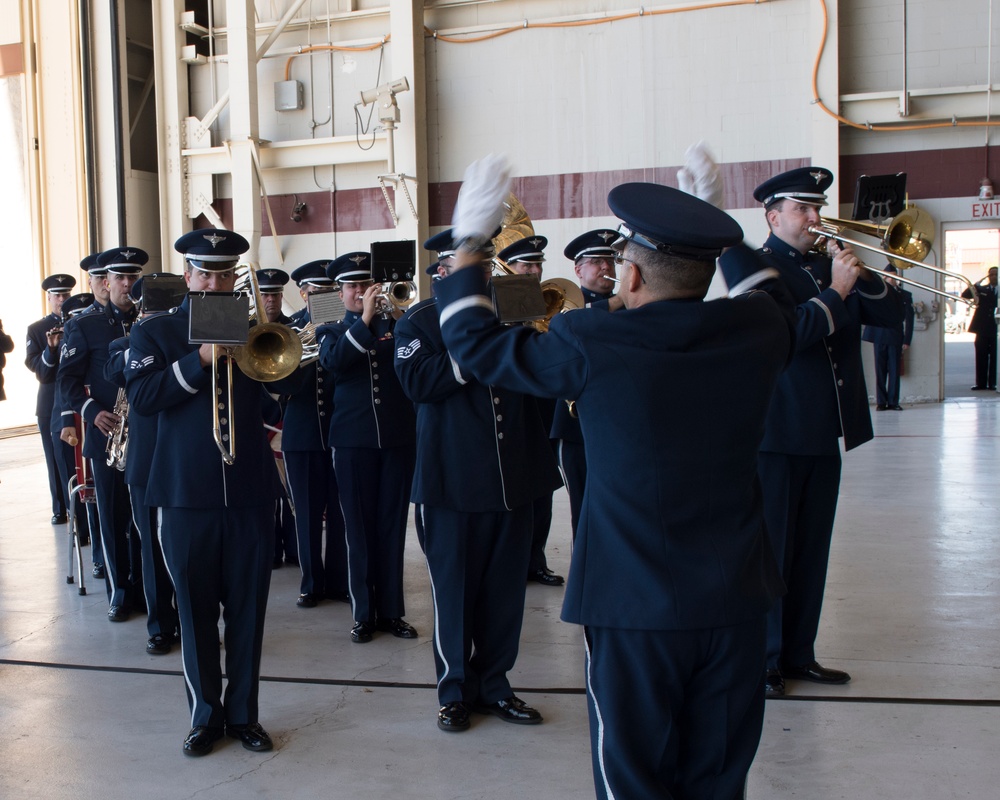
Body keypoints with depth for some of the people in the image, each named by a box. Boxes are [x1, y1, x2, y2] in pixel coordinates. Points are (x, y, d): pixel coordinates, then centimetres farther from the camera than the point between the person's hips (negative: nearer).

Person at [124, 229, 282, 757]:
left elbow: (279, 403, 9)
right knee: (196, 613, 7)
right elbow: (141, 396, -10)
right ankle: (206, 716, 22)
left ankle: (243, 713, 20)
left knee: (248, 611, 6)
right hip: (186, 493, -1)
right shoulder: (155, 331, 6)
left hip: (250, 491, 2)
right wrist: (199, 360, -18)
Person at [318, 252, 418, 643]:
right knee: (359, 526, 2)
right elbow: (333, 360, -14)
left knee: (392, 524, 5)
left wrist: (401, 320, -17)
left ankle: (392, 610, 13)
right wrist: (364, 319, -19)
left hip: (398, 437, 1)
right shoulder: (330, 331, 9)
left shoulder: (394, 324, 10)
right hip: (353, 439, -1)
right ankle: (364, 613, 10)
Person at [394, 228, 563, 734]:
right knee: (453, 588, 4)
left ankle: (494, 685, 23)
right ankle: (455, 691, 19)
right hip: (454, 478, -4)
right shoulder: (419, 322, 3)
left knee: (505, 588, 9)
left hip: (512, 477, 4)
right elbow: (416, 382, -14)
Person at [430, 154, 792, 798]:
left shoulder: (592, 342, -16)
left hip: (635, 611, -4)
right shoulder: (757, 328, -4)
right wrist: (724, 235, 30)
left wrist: (468, 242, 10)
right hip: (736, 606, 4)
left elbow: (475, 345, -1)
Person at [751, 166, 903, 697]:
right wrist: (835, 291, -18)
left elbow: (889, 314, 9)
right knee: (769, 553, 1)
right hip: (775, 437, -7)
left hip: (825, 436, 7)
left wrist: (860, 276, -5)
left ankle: (798, 654, 24)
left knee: (811, 552, 13)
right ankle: (760, 661, 11)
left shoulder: (829, 266, 14)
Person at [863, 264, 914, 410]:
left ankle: (893, 402, 4)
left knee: (895, 370, 0)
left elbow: (909, 319, 5)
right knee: (880, 370, 1)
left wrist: (907, 341, -3)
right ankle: (881, 402, 5)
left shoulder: (905, 295, 8)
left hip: (896, 338, 0)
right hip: (879, 336, 0)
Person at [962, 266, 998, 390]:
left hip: (995, 328, -1)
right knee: (981, 356, 3)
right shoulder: (981, 289, 9)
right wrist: (978, 284, -9)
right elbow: (965, 295, 0)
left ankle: (992, 383, 7)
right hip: (982, 328, 1)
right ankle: (981, 383, 7)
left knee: (994, 357, 1)